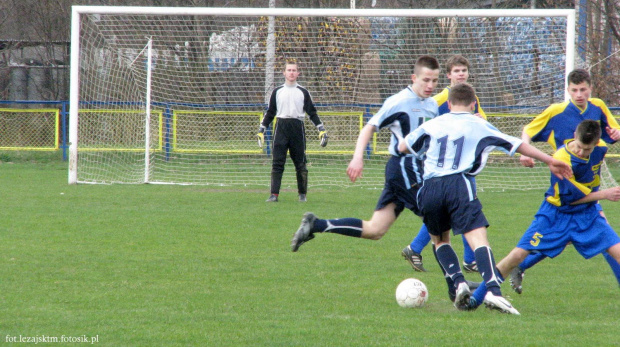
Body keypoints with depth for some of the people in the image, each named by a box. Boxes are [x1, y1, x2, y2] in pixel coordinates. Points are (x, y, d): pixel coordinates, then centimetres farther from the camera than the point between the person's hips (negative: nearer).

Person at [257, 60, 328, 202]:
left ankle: (302, 194, 13)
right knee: (277, 163, -8)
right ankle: (274, 194, -11)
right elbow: (270, 113, 15)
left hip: (297, 128, 0)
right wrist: (261, 130, 11)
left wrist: (322, 130, 4)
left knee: (300, 163, 3)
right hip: (281, 128, 0)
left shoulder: (303, 92, 9)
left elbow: (312, 113, 11)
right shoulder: (277, 92, 11)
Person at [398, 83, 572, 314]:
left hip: (429, 189, 3)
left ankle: (458, 283, 2)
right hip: (459, 184, -3)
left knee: (439, 239, 24)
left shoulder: (432, 125, 19)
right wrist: (550, 161, 25)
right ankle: (492, 291, -34)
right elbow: (517, 145, 18)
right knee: (478, 238, -15)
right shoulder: (478, 125, 15)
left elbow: (403, 148, 28)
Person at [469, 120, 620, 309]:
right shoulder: (561, 158, -27)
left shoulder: (600, 148, -10)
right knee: (519, 254, -10)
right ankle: (477, 296, 1)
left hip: (587, 214, 4)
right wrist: (604, 194, -18)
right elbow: (569, 197, -21)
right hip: (557, 213, -4)